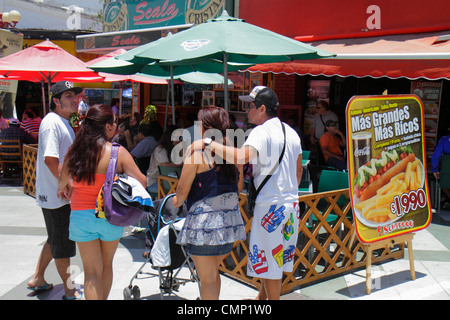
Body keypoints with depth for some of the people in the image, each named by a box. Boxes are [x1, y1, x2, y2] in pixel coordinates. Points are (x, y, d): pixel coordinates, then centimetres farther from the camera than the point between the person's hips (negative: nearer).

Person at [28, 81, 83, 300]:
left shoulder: (64, 122, 14)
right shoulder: (51, 122, -18)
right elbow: (50, 159, -26)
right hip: (55, 194, -10)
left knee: (56, 239, 21)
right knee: (62, 244, 2)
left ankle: (38, 279, 36)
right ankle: (69, 291, 16)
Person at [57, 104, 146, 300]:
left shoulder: (75, 151, -4)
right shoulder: (118, 152, -14)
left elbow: (63, 180, 12)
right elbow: (141, 182, -13)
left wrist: (63, 190, 35)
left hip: (80, 216, 1)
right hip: (110, 216, -1)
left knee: (91, 271, 9)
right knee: (106, 264, 21)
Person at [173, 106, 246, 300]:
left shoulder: (196, 153, -12)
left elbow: (182, 190, -9)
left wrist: (177, 201, 13)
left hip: (203, 222, -6)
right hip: (230, 221, 6)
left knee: (207, 280, 6)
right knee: (214, 272, 26)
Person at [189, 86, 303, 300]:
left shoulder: (261, 131, -16)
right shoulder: (291, 132, 11)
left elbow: (240, 157, -34)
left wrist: (207, 143, -27)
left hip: (271, 205, -9)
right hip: (291, 203, 9)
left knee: (269, 260, 4)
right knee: (276, 257, 20)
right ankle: (262, 297, 35)